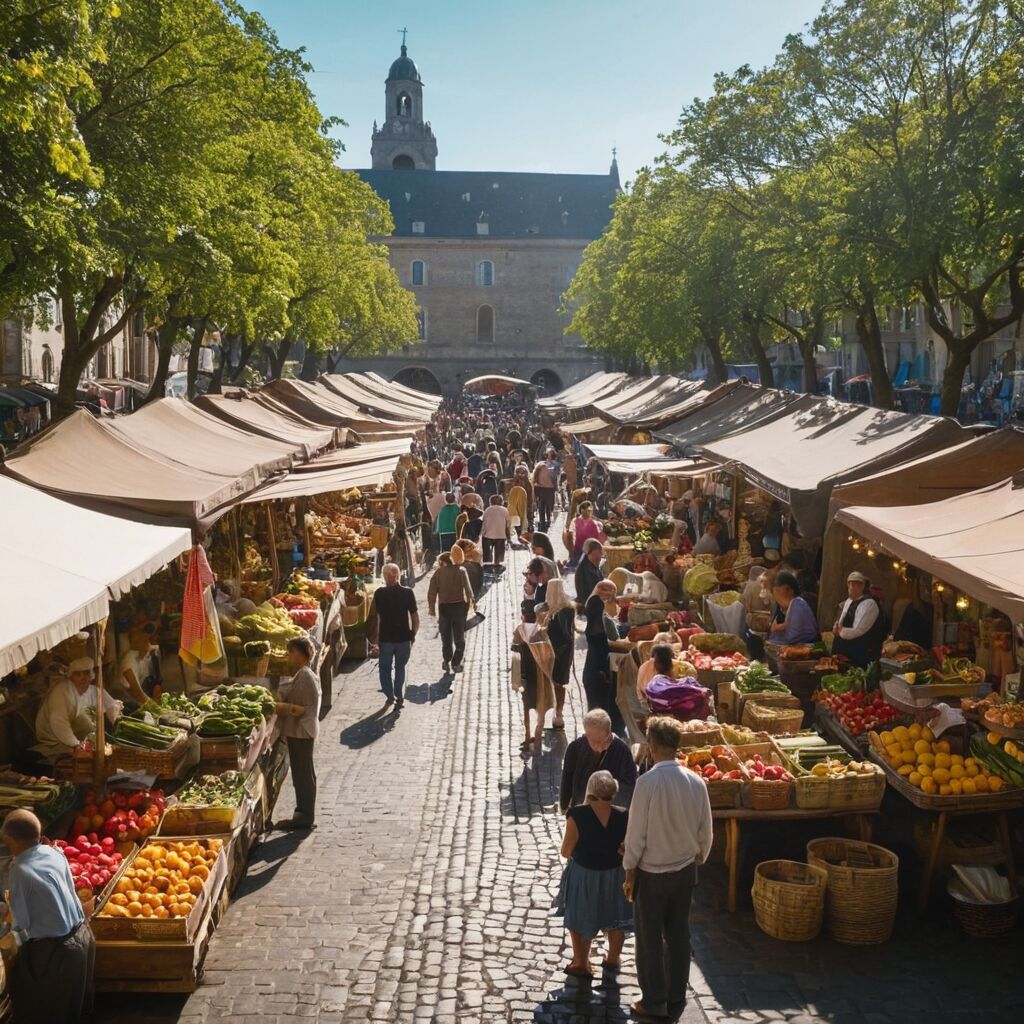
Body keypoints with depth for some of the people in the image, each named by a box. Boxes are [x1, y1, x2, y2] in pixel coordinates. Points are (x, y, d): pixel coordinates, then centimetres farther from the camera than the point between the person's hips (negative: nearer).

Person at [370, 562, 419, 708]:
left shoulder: (379, 593, -8)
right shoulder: (408, 592, -7)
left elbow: (376, 618, -7)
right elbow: (415, 617, -5)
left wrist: (374, 637, 4)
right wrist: (413, 635, 9)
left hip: (385, 637, -1)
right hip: (404, 637, 1)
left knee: (385, 667, 17)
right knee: (400, 667, 16)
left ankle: (390, 695, 9)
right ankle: (399, 697, 13)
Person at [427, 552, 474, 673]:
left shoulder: (438, 572, 0)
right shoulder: (460, 570, -1)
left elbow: (431, 592, -4)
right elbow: (467, 589, -8)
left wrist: (432, 608, 3)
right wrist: (470, 600, 3)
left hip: (444, 607, 0)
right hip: (459, 605, 0)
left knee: (446, 638, 13)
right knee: (459, 638, 11)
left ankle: (446, 660, -4)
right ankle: (456, 663, 6)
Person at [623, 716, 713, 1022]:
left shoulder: (648, 782, -23)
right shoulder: (696, 782, -8)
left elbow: (636, 833, -17)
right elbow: (705, 832, 0)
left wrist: (629, 873, -5)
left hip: (652, 874, -5)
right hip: (685, 871, 5)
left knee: (650, 939, 11)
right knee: (679, 936, 17)